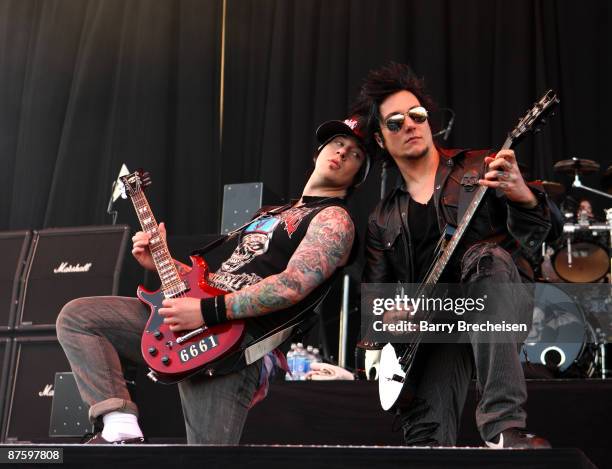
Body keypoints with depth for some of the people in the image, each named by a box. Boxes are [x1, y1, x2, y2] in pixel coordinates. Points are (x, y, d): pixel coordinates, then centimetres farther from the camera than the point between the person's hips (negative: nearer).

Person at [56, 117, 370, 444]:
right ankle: (121, 430, -15)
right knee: (75, 317, -2)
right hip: (184, 319, 9)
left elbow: (292, 286, -19)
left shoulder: (334, 219, -2)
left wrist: (207, 311, -24)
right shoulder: (273, 214, 29)